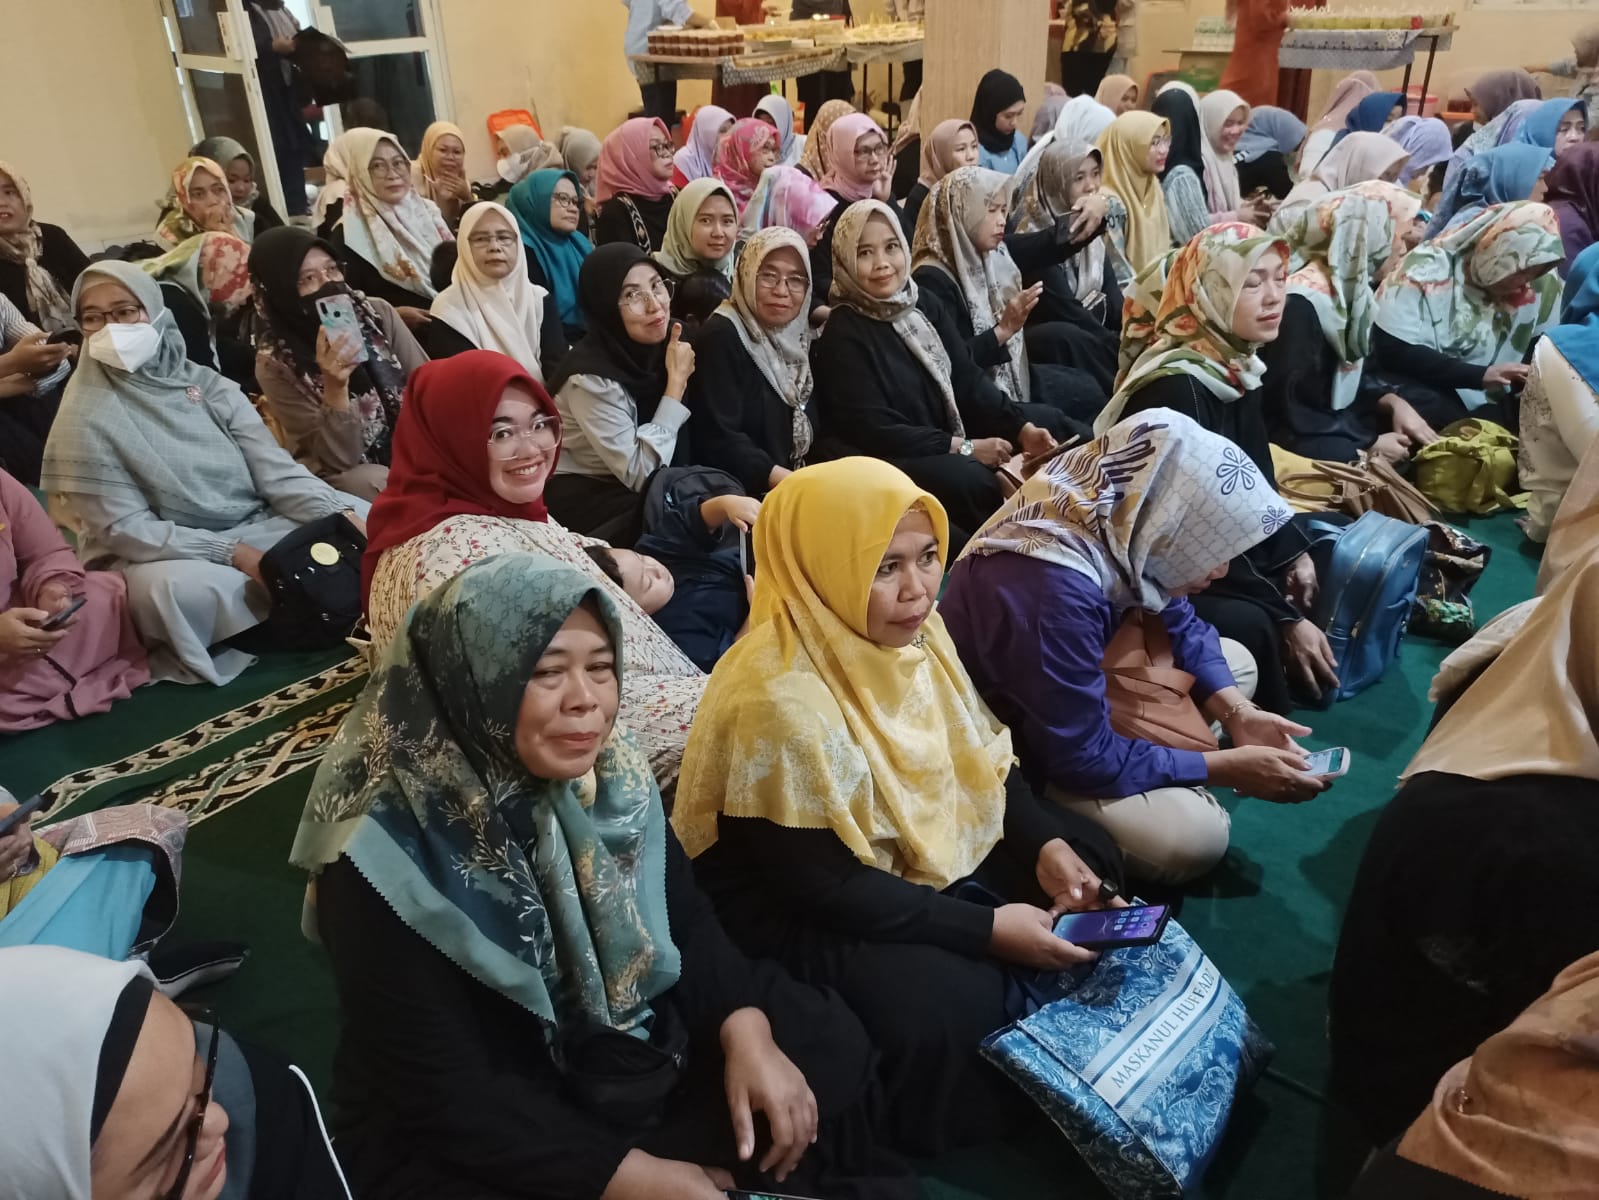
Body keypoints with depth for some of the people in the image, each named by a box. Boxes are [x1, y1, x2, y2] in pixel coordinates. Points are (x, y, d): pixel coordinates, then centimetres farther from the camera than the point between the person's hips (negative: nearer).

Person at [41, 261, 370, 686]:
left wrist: (341, 515, -22)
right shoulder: (84, 420, -9)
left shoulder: (208, 385, 2)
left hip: (250, 527, 4)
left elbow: (277, 470, -3)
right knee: (185, 589, -38)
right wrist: (233, 553, -25)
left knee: (362, 518, -13)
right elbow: (125, 529, -14)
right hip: (156, 554, -4)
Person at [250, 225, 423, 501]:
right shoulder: (275, 364, -12)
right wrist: (335, 388, -31)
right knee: (370, 481, -37)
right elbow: (340, 459, -16)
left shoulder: (377, 313, -3)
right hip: (354, 478, -3)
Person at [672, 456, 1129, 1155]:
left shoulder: (910, 631, -8)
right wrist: (987, 929, -26)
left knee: (1087, 859, 6)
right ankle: (971, 1126, 6)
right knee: (954, 1003, -28)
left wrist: (1045, 844, -11)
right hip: (793, 905, -8)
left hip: (922, 844, 9)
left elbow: (977, 754, 5)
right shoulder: (780, 701, -33)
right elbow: (822, 887, -28)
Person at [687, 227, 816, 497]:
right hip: (743, 495, -8)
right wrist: (783, 480, -25)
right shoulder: (721, 337, -10)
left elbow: (810, 431, 14)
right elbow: (719, 441, -20)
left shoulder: (795, 338, 13)